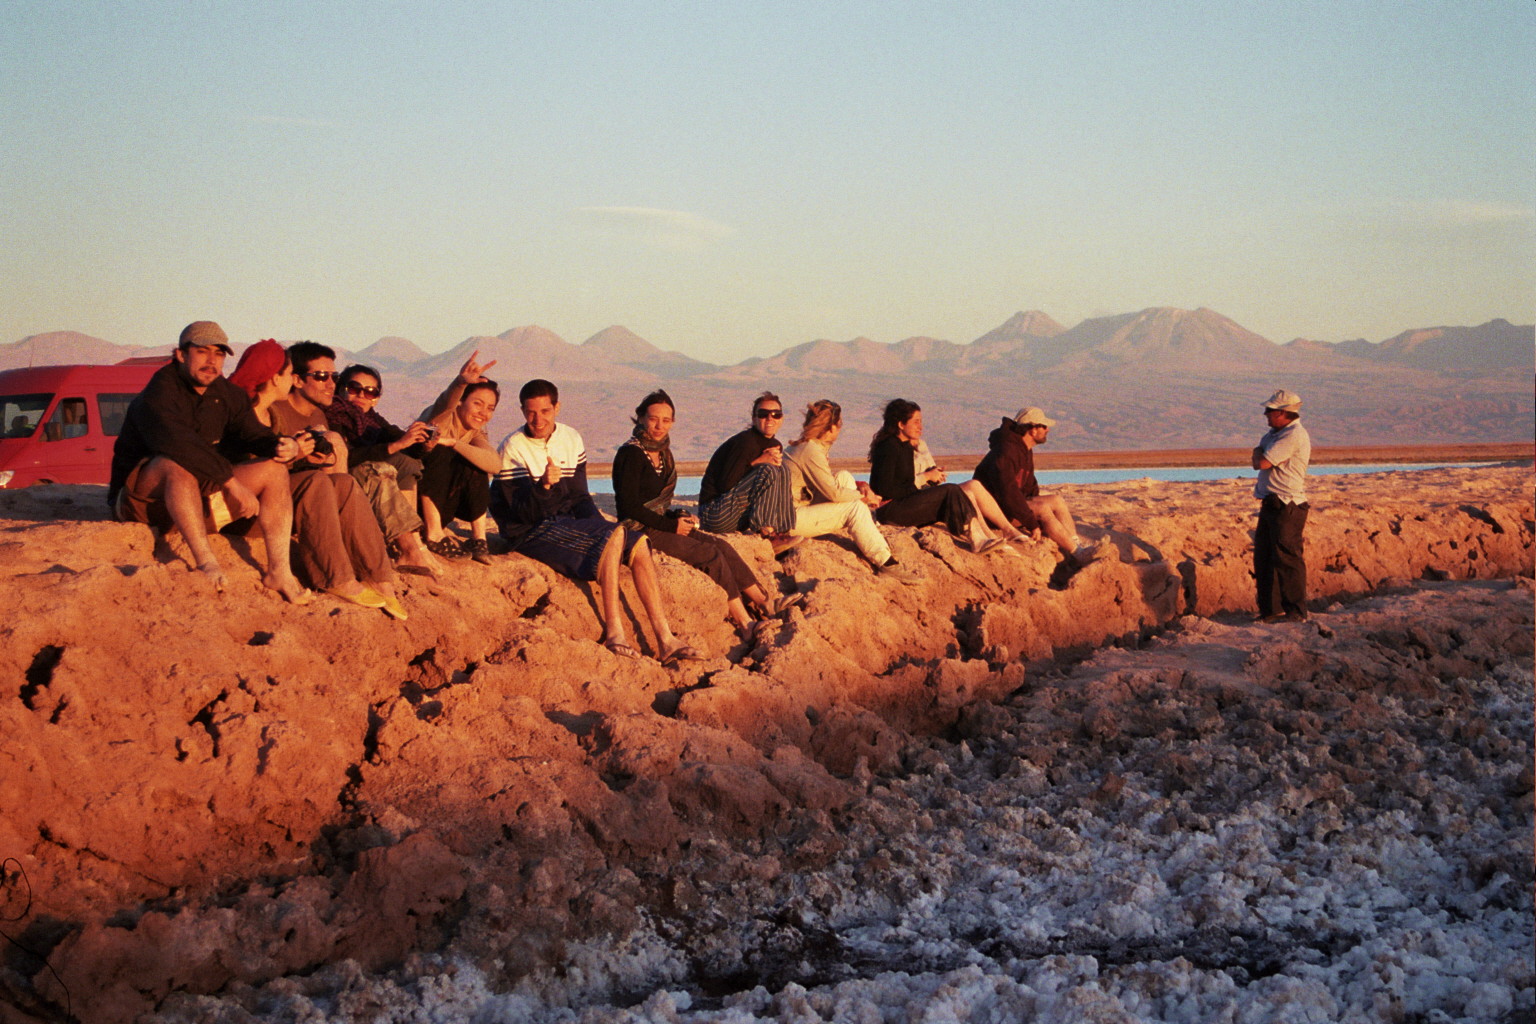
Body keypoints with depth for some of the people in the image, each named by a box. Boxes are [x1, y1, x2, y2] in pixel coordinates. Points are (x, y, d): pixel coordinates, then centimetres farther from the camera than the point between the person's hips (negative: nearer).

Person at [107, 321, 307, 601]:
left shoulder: (228, 395, 6)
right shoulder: (158, 393, -18)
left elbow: (253, 434, 3)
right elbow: (179, 444, -34)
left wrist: (283, 446, -24)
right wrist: (233, 483, -36)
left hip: (200, 493, 7)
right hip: (142, 496, -7)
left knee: (273, 471, -10)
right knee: (176, 465, -40)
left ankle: (278, 571, -20)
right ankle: (207, 566, -46)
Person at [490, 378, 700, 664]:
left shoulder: (570, 439, 7)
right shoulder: (513, 449, -12)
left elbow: (579, 498, 12)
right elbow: (525, 514, -17)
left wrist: (601, 526, -6)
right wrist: (544, 485, -36)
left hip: (566, 523, 7)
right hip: (531, 533, -6)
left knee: (638, 543, -12)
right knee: (615, 535, -27)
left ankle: (665, 640, -15)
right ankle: (613, 633, -28)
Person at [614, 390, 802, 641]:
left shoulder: (663, 453, 14)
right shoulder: (631, 453, -13)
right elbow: (629, 505, -19)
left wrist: (679, 517, 0)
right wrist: (671, 525, -17)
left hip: (663, 524, 8)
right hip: (640, 531, -8)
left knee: (719, 545, -10)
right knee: (710, 553, -20)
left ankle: (764, 604, -11)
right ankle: (745, 625, -22)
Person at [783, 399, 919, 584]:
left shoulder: (807, 446, 14)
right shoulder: (811, 450, -18)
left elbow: (828, 485, 14)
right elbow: (833, 493, -19)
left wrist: (857, 490, -1)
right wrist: (863, 496, -3)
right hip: (791, 519, -10)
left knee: (844, 477, 5)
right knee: (856, 508, -15)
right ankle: (885, 563, -13)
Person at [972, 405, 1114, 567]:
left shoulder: (1026, 451, 12)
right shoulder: (1006, 452, -22)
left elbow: (1030, 487, 22)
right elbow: (1008, 492, -28)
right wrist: (1032, 524, -26)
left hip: (1013, 503, 10)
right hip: (994, 508, -10)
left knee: (1057, 500, -6)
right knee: (1043, 508, -26)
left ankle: (1078, 546, -14)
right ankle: (1078, 554, -24)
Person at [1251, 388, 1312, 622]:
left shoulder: (1294, 435, -16)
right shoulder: (1276, 433, 17)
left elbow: (1262, 462, -17)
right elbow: (1258, 462, 18)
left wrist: (1258, 452, 2)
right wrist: (1260, 454, -2)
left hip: (1286, 507, -10)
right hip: (1271, 504, 10)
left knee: (1287, 559, -7)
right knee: (1264, 558, 12)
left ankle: (1296, 613, -2)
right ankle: (1271, 610, 19)